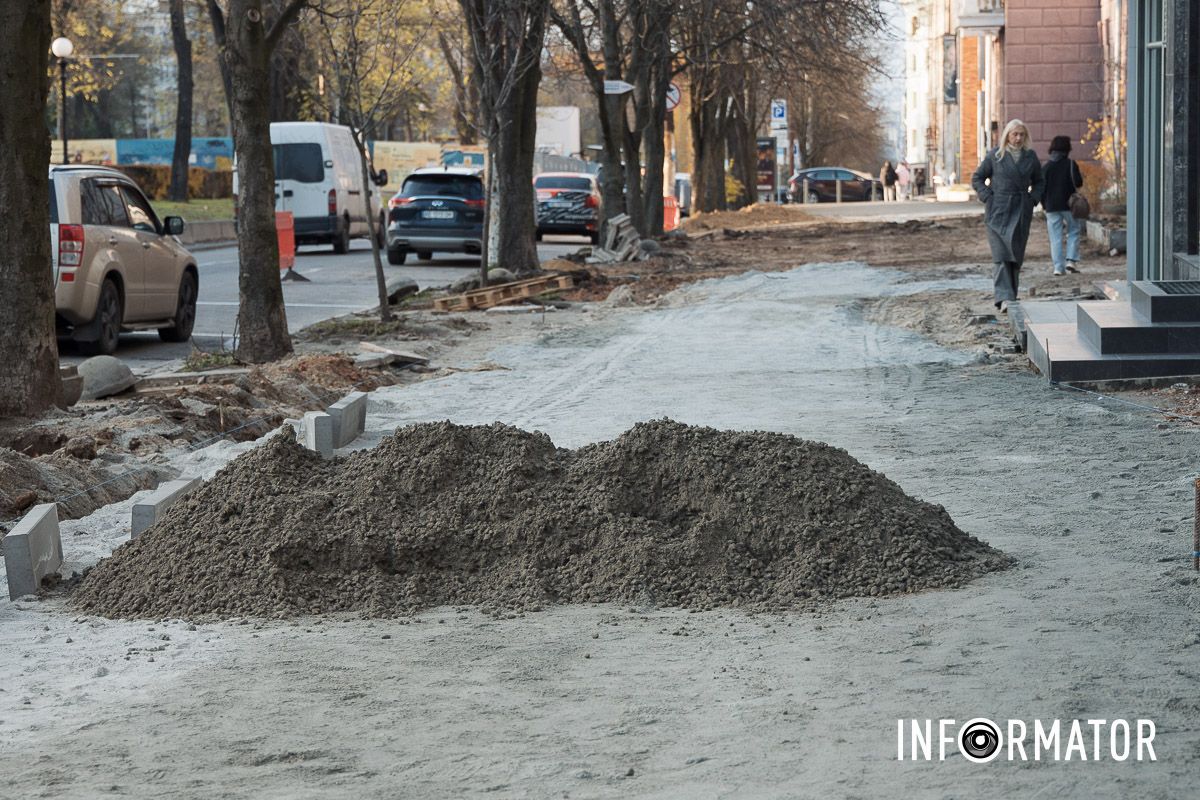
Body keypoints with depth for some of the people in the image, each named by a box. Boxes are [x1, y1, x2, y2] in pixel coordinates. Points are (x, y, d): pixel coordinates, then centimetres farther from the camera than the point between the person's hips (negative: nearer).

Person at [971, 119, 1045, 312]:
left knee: (1016, 256, 6)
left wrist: (1033, 198, 5)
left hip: (1021, 213, 4)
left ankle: (1010, 295, 18)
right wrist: (988, 197, -6)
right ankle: (1004, 298, -22)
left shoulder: (1030, 156, 8)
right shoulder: (995, 156, -1)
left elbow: (1039, 181, 22)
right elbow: (977, 179, 6)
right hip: (998, 212, -4)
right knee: (1002, 254, -13)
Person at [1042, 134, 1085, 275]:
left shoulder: (1045, 167, 4)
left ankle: (1058, 267, -3)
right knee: (1073, 232, 13)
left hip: (1051, 207, 2)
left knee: (1055, 237, 3)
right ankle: (1071, 260, -2)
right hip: (1069, 205, -2)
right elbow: (1078, 183, -9)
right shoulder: (1070, 164, -4)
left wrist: (1045, 205, 14)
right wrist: (1081, 176, 12)